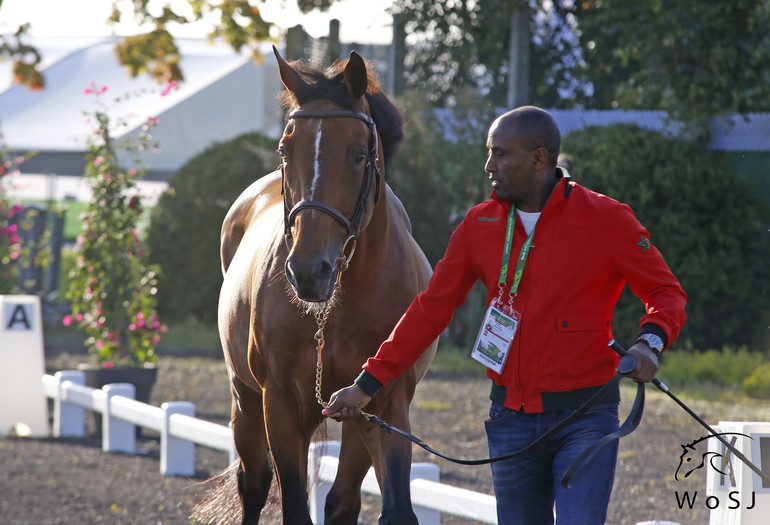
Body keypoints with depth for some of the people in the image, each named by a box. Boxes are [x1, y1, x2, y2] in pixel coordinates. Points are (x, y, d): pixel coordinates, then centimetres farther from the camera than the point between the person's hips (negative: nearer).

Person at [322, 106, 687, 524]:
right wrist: (368, 383, 11)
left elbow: (667, 293, -2)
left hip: (584, 417, -4)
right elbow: (432, 309, 12)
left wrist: (649, 342, -24)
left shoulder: (606, 219, -6)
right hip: (511, 420, 4)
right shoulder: (480, 226, 7)